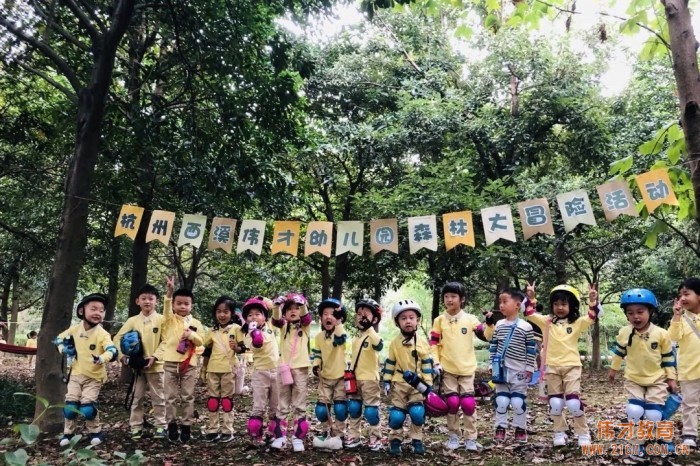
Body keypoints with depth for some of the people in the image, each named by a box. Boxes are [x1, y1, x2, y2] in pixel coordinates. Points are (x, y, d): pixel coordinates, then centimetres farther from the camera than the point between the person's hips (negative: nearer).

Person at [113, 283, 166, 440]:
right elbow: (118, 338, 7)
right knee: (137, 397, 10)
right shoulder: (132, 320, 4)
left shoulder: (161, 319, -4)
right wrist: (122, 355, -6)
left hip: (156, 365, -3)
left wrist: (155, 357, -16)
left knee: (158, 397, 6)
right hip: (137, 364, 3)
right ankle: (136, 427, 20)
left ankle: (161, 426, 15)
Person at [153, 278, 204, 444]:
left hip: (189, 364, 1)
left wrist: (192, 335, -20)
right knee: (171, 397, 5)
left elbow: (200, 342, 2)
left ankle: (186, 426, 15)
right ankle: (172, 426, 16)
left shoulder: (196, 323, 7)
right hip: (171, 362, -1)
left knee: (188, 397, 5)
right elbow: (166, 307, -20)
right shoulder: (170, 319, 2)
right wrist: (170, 291, -38)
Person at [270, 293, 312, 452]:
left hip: (301, 369, -1)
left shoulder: (305, 326, 4)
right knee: (282, 406, 7)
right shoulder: (284, 326, 7)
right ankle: (280, 436, 13)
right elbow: (276, 320, -13)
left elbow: (306, 316, -17)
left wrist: (301, 304, -39)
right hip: (284, 369, 1)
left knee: (299, 406, 3)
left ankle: (298, 438, 9)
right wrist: (277, 305, -34)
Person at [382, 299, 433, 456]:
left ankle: (417, 440, 12)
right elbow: (389, 363, 3)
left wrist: (428, 383, -3)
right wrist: (386, 382, 0)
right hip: (398, 383, 1)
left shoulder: (422, 342, -3)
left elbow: (427, 364, 0)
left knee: (417, 413, -6)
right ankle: (395, 440, 18)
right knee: (397, 415, 1)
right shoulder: (394, 343, -2)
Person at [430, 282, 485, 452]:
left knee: (468, 403, 0)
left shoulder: (470, 319, -2)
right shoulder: (439, 320, -1)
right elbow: (433, 343, 1)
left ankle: (470, 438, 12)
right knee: (452, 403, 5)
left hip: (467, 368, 0)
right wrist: (436, 363, -6)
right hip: (447, 368, 0)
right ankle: (453, 436, 20)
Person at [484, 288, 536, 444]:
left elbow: (531, 350, -4)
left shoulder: (526, 327, -8)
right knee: (501, 400, 5)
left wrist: (530, 369, -4)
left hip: (519, 371, -3)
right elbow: (493, 346, 9)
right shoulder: (498, 325, 3)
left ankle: (520, 429, 18)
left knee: (518, 402, 1)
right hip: (501, 370, 3)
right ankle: (500, 428, 17)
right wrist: (492, 365, 6)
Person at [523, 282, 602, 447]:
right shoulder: (547, 321, 4)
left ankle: (583, 433, 11)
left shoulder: (577, 323, 1)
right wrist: (531, 298, -15)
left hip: (572, 366, -2)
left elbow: (593, 317, -12)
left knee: (574, 402, -8)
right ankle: (560, 432, 23)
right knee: (555, 403, 7)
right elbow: (529, 315, -3)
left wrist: (593, 301, -26)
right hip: (552, 367, 2)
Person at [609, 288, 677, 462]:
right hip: (633, 380, 1)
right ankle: (636, 445, 6)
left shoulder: (661, 334, -15)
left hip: (657, 380, -1)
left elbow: (669, 357, -2)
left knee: (654, 415, -5)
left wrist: (671, 378, 1)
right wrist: (613, 369, 17)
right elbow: (618, 351, 7)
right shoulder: (624, 333, -11)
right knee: (635, 412, -11)